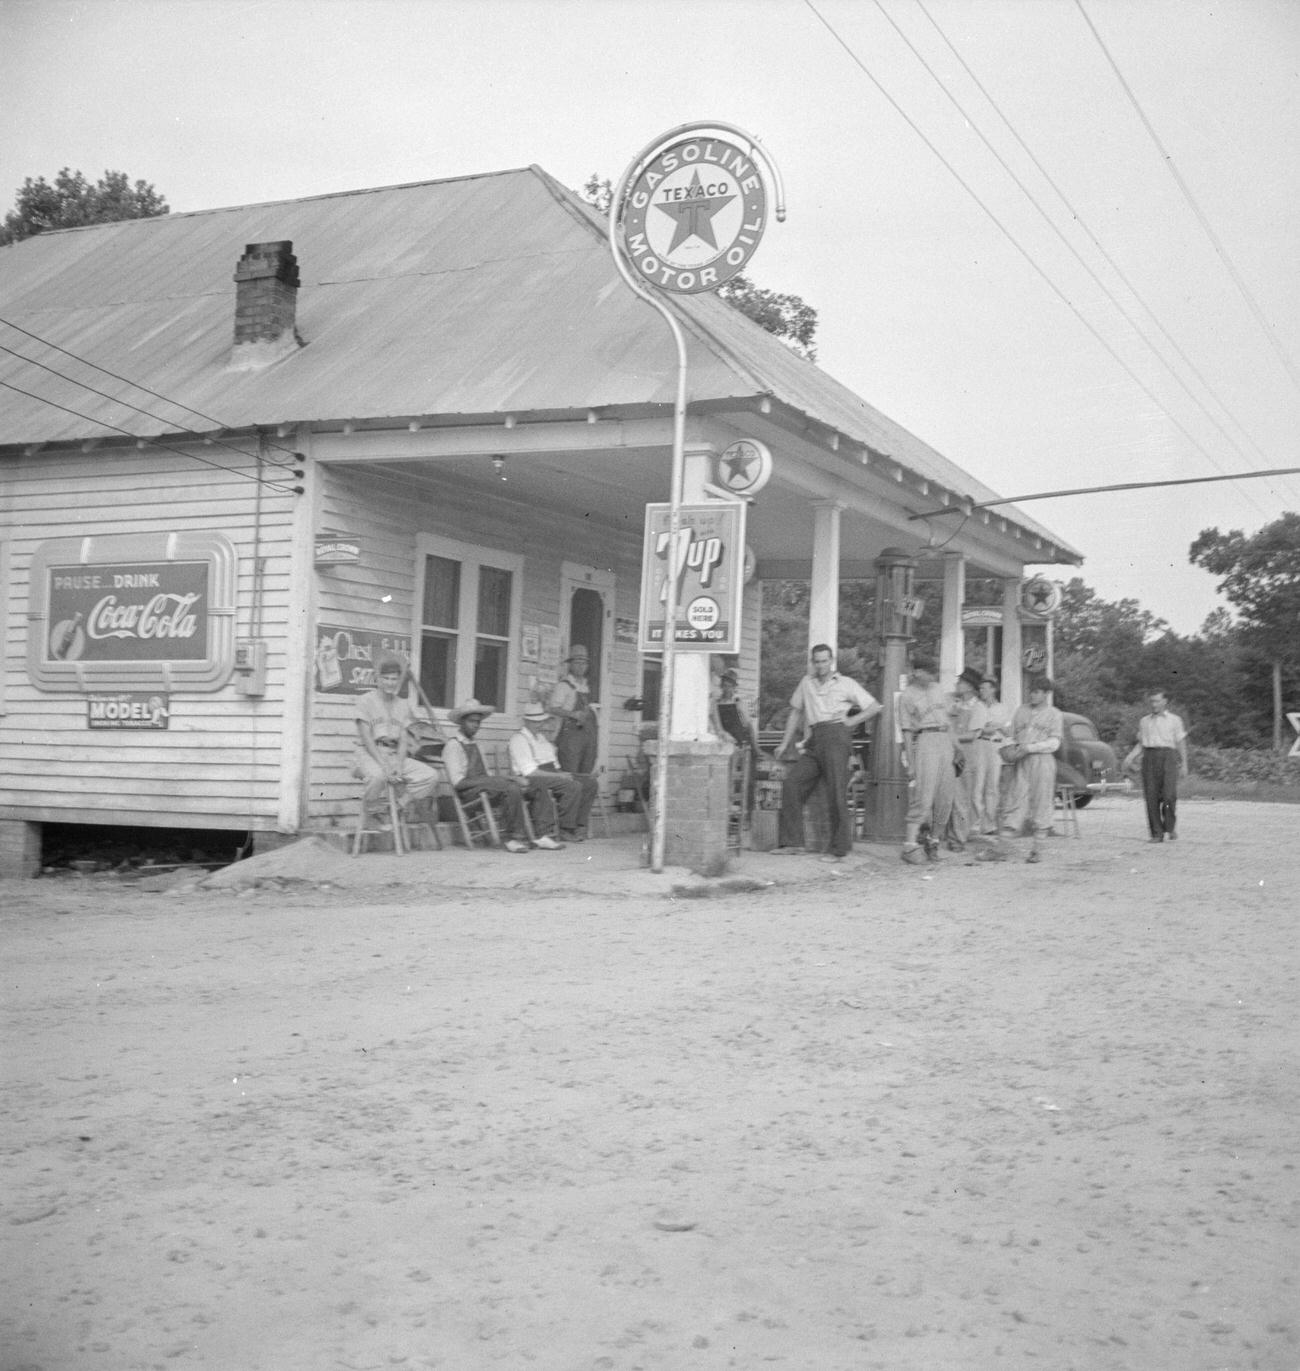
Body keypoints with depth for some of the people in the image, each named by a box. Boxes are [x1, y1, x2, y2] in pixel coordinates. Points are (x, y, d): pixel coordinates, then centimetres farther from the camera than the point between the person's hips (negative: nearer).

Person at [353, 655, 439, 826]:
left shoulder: (403, 704, 13)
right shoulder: (365, 700, -1)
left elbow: (404, 740, 6)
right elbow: (367, 738, -10)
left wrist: (399, 766, -12)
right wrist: (384, 765, -20)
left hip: (395, 755, 5)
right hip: (369, 754, -5)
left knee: (430, 776, -16)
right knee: (377, 775, -40)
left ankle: (396, 808, -5)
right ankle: (377, 812, -11)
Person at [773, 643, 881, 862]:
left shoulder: (846, 684, 9)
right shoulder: (807, 682, 19)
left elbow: (874, 708, 10)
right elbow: (796, 712, 24)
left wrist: (851, 721, -1)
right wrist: (785, 744, 19)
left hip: (836, 734, -4)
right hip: (813, 742, 4)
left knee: (836, 792, -8)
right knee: (791, 783, -10)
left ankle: (840, 850, -5)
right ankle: (793, 841, -6)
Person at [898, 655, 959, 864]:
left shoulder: (937, 689, 17)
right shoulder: (906, 696, -1)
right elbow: (907, 731, -4)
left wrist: (955, 745, 17)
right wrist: (911, 761, -8)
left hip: (945, 741, 7)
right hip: (925, 741, -7)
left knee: (945, 799, 3)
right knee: (923, 796, -15)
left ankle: (932, 841, 15)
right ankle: (910, 845, -15)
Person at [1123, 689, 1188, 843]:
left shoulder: (1174, 720, 13)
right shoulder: (1144, 721, 20)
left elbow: (1181, 743, 10)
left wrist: (1184, 764, 3)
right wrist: (1131, 757, 4)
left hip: (1168, 756, -3)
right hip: (1149, 757, 3)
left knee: (1169, 794, -15)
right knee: (1151, 797, -5)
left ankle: (1170, 827, 6)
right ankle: (1156, 834, -1)